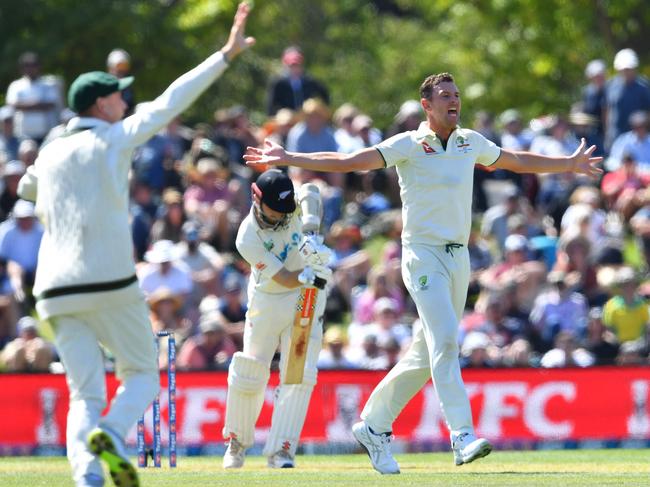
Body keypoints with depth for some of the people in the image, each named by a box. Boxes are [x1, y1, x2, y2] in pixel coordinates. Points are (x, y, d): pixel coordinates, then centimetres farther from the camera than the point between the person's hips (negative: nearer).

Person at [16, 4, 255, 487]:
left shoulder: (50, 154, 15)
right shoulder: (114, 139, 1)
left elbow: (28, 188, 36)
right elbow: (171, 102, -2)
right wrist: (226, 55, -1)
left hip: (56, 291, 4)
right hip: (112, 284, -4)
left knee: (84, 394, 6)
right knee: (141, 375, 11)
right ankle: (111, 434, -20)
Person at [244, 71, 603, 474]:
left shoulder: (471, 142, 11)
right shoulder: (408, 146, -6)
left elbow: (518, 161, 28)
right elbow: (349, 161, -13)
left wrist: (570, 164, 34)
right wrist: (288, 160, -23)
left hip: (459, 257, 6)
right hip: (424, 256, -6)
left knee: (426, 355, 9)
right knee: (444, 340, -20)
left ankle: (373, 425, 23)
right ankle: (463, 437, -27)